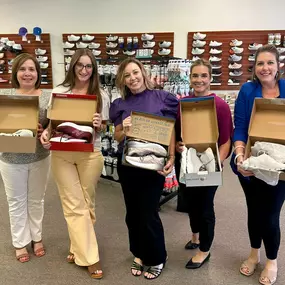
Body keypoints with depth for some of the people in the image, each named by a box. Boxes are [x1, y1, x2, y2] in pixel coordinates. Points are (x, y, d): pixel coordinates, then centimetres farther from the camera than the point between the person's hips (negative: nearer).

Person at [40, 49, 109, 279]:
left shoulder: (100, 95, 4)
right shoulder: (59, 91, 3)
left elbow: (101, 130, 6)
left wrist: (99, 125, -17)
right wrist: (46, 133, -15)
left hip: (90, 154, 1)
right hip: (62, 154, 0)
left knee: (87, 204, 9)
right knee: (75, 206, 2)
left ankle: (78, 248, 30)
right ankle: (89, 257, 12)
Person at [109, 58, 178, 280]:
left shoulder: (162, 98, -3)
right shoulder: (120, 105, 6)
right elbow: (117, 137, 9)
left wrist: (171, 158, -14)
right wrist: (125, 130, -14)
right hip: (127, 164, 4)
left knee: (148, 214, 2)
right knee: (133, 212, 14)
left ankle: (157, 259, 26)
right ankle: (139, 255, 36)